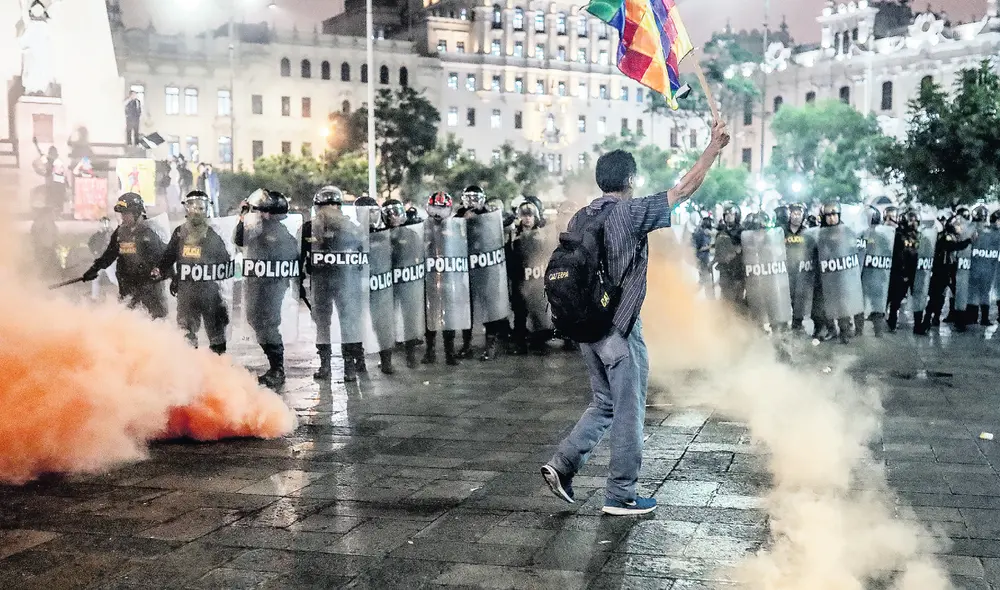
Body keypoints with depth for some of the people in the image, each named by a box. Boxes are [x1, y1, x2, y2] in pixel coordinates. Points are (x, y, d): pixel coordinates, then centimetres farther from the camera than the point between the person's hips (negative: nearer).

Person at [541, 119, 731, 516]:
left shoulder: (578, 219, 8)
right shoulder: (631, 213, -12)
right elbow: (683, 191, -9)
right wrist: (713, 148, 1)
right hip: (620, 327, -7)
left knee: (605, 404, 21)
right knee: (629, 412, 4)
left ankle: (562, 464, 11)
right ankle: (620, 495, 11)